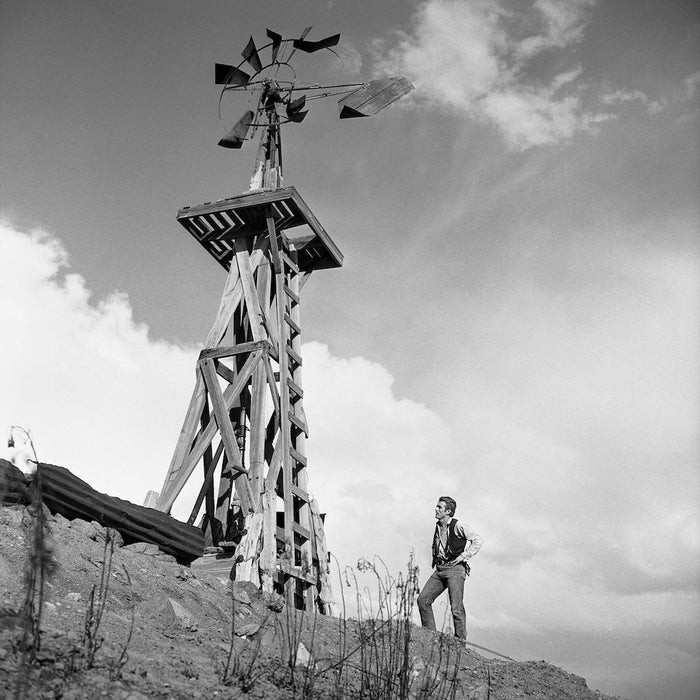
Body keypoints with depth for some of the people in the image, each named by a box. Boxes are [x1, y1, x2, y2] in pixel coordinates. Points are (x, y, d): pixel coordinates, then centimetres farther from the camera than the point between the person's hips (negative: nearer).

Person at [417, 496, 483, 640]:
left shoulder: (458, 526, -8)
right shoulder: (438, 527, 15)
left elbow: (478, 540, -12)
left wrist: (464, 556, -14)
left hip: (455, 569, -7)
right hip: (439, 569, 8)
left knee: (456, 607, -8)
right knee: (423, 600, -3)